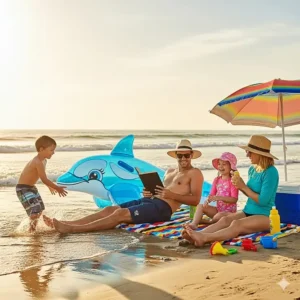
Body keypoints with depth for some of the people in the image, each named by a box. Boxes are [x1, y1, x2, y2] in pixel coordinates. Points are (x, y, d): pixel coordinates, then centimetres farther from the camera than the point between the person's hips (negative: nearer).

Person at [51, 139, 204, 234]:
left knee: (121, 213, -23)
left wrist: (171, 195, -20)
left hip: (162, 207, -8)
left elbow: (196, 200, -10)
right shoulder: (170, 171, 26)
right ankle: (69, 223, -15)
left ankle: (72, 229, -28)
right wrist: (149, 193, 4)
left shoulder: (195, 173, 2)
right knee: (110, 209, -8)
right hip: (150, 200, 8)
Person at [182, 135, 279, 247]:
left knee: (236, 224, -34)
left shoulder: (271, 172, -12)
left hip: (265, 216, -7)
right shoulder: (252, 170, 11)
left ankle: (204, 238, -57)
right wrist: (240, 186, 0)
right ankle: (197, 235, -47)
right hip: (248, 212, 7)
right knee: (225, 219, -23)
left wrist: (244, 187, -10)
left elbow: (263, 200, -16)